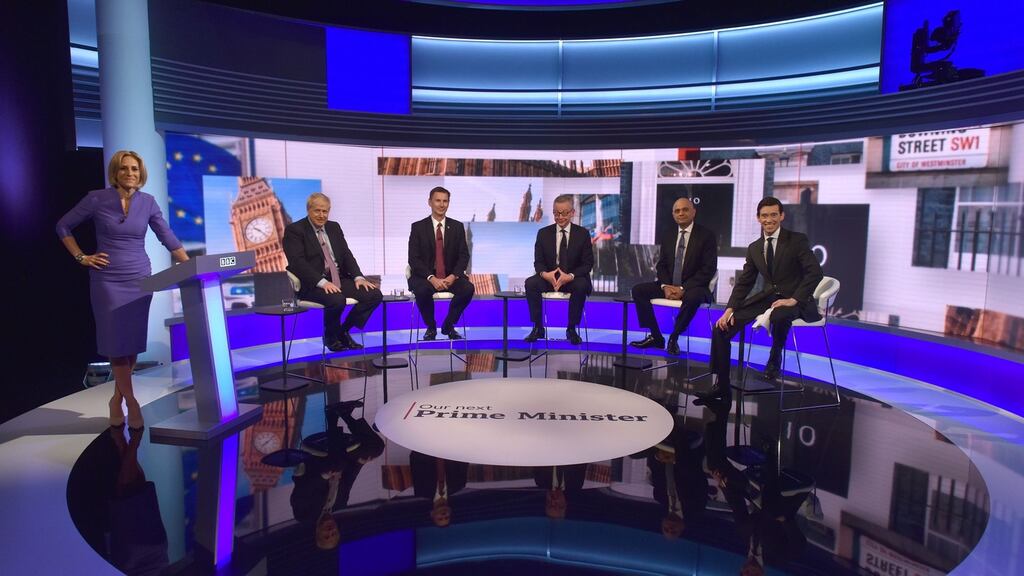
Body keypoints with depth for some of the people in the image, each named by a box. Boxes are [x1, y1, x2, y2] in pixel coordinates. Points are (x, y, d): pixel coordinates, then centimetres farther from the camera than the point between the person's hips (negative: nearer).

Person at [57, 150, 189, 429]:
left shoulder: (148, 202, 3)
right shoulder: (96, 199, -4)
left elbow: (169, 239, 2)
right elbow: (63, 226, 7)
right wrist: (81, 258, 0)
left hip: (140, 278, 3)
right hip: (108, 280, -3)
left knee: (133, 343, 5)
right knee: (117, 343, -4)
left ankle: (117, 400, 21)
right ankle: (132, 404, 5)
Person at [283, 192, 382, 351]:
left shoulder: (334, 227, 17)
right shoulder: (294, 230, -2)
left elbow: (346, 254, 13)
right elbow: (298, 262, -14)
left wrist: (358, 277, -6)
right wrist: (322, 282, -26)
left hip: (339, 279, 6)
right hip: (313, 284, -6)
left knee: (374, 294, -13)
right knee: (337, 300, -35)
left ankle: (343, 331, 4)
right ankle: (330, 336, -3)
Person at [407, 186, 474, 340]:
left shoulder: (457, 226, 6)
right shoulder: (418, 227, 0)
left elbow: (464, 256, 2)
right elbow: (414, 259, -6)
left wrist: (453, 276, -17)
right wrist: (431, 278, -21)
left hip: (450, 276, 2)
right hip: (425, 276, -2)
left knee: (468, 288, -26)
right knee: (422, 290, -34)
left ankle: (448, 325, -3)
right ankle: (430, 326, -6)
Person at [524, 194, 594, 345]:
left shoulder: (582, 233, -2)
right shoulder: (543, 233, 3)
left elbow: (588, 263, -5)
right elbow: (538, 262, 1)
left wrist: (570, 276, -24)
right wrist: (545, 274, -24)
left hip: (573, 279, -1)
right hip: (548, 278, 2)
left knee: (581, 286, -36)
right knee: (530, 283, -29)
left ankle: (571, 329, -18)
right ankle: (538, 328, -17)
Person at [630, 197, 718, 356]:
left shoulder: (707, 236, -4)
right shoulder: (668, 236, 11)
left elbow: (709, 269, -11)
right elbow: (661, 265, 11)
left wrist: (683, 288, -20)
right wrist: (665, 286, -10)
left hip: (694, 287, -5)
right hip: (669, 286, 6)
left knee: (693, 297, -39)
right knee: (638, 290, -12)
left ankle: (673, 338, -17)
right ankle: (655, 337, -7)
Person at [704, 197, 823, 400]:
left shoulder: (797, 240, -5)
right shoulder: (754, 248, 10)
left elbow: (815, 272, -14)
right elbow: (744, 282, 9)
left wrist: (793, 299, -24)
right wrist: (730, 309, -4)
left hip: (795, 301, -5)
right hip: (768, 297, 5)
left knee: (778, 315, -42)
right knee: (722, 327, -9)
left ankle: (775, 357, -9)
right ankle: (721, 385, 0)